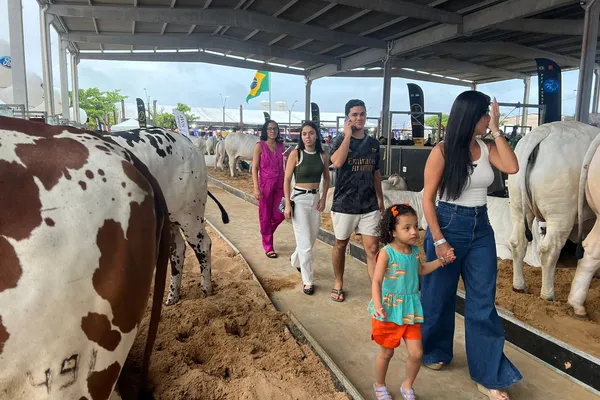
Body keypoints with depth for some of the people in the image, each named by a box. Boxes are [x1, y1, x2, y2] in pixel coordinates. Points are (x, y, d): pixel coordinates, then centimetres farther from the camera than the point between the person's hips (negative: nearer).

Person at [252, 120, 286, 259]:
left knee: (279, 216, 3)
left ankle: (266, 234, 33)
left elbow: (282, 167, 11)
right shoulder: (260, 146, -4)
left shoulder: (281, 146, 7)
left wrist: (286, 186, 10)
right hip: (265, 185, -4)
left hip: (279, 185, 4)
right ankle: (268, 247, 17)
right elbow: (254, 169, -6)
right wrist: (256, 188, -13)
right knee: (265, 217, 4)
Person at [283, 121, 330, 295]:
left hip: (315, 198, 5)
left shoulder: (323, 156, 1)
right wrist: (287, 204, -11)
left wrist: (323, 198, 2)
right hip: (299, 198, -5)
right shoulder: (295, 154, -10)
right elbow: (287, 180, -7)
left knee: (312, 238, 16)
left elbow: (326, 178, 13)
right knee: (305, 242, -4)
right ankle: (307, 281, 9)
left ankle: (295, 260, 46)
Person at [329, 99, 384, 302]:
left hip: (370, 205, 3)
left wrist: (380, 199, 15)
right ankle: (338, 284, 30)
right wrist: (348, 135, -17)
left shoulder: (373, 143, 8)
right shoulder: (340, 140, -4)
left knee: (373, 248, -2)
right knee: (340, 245, 12)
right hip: (344, 204, -2)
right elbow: (337, 162, -26)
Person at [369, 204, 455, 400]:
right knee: (386, 353, 12)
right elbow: (376, 282, -23)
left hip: (410, 309, 5)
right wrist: (378, 306, -36)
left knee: (416, 353, 4)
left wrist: (441, 261, 12)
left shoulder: (414, 250, 0)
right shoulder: (386, 253, -20)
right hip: (389, 309, -5)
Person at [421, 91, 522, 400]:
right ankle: (433, 352, 37)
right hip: (449, 226, -5)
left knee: (483, 303, 7)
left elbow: (512, 167, -14)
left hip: (481, 229, 5)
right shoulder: (442, 151, -11)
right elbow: (428, 199, -11)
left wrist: (496, 130, -9)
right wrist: (438, 240, -15)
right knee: (439, 297, 11)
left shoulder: (487, 149, 5)